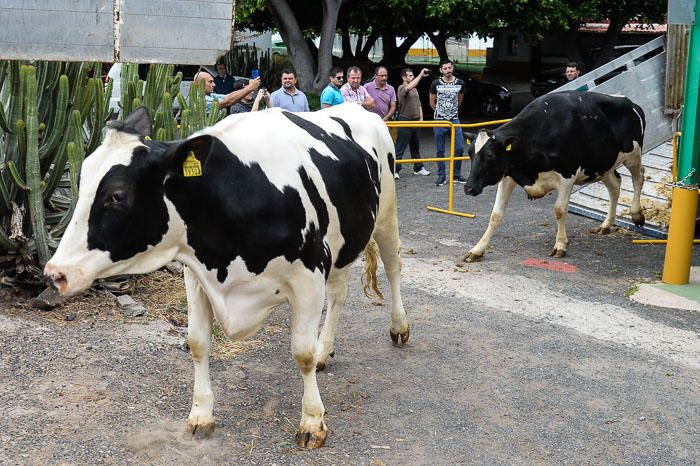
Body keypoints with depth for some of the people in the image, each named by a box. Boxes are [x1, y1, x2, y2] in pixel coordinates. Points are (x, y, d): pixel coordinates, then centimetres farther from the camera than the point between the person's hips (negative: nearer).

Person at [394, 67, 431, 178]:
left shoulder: (415, 90, 17)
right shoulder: (402, 88, -10)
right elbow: (409, 87, -33)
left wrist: (421, 118, 10)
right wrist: (421, 75, -32)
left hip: (415, 121, 8)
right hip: (405, 121, -8)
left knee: (416, 147, 16)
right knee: (400, 148, -7)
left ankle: (418, 168, 24)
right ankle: (395, 170, -6)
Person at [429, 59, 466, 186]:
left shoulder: (460, 83, 4)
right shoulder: (436, 84, -2)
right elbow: (432, 103, 9)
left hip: (454, 120, 2)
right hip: (439, 121, -2)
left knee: (459, 148, -3)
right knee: (440, 151, 2)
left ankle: (457, 175, 10)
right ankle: (441, 176, 9)